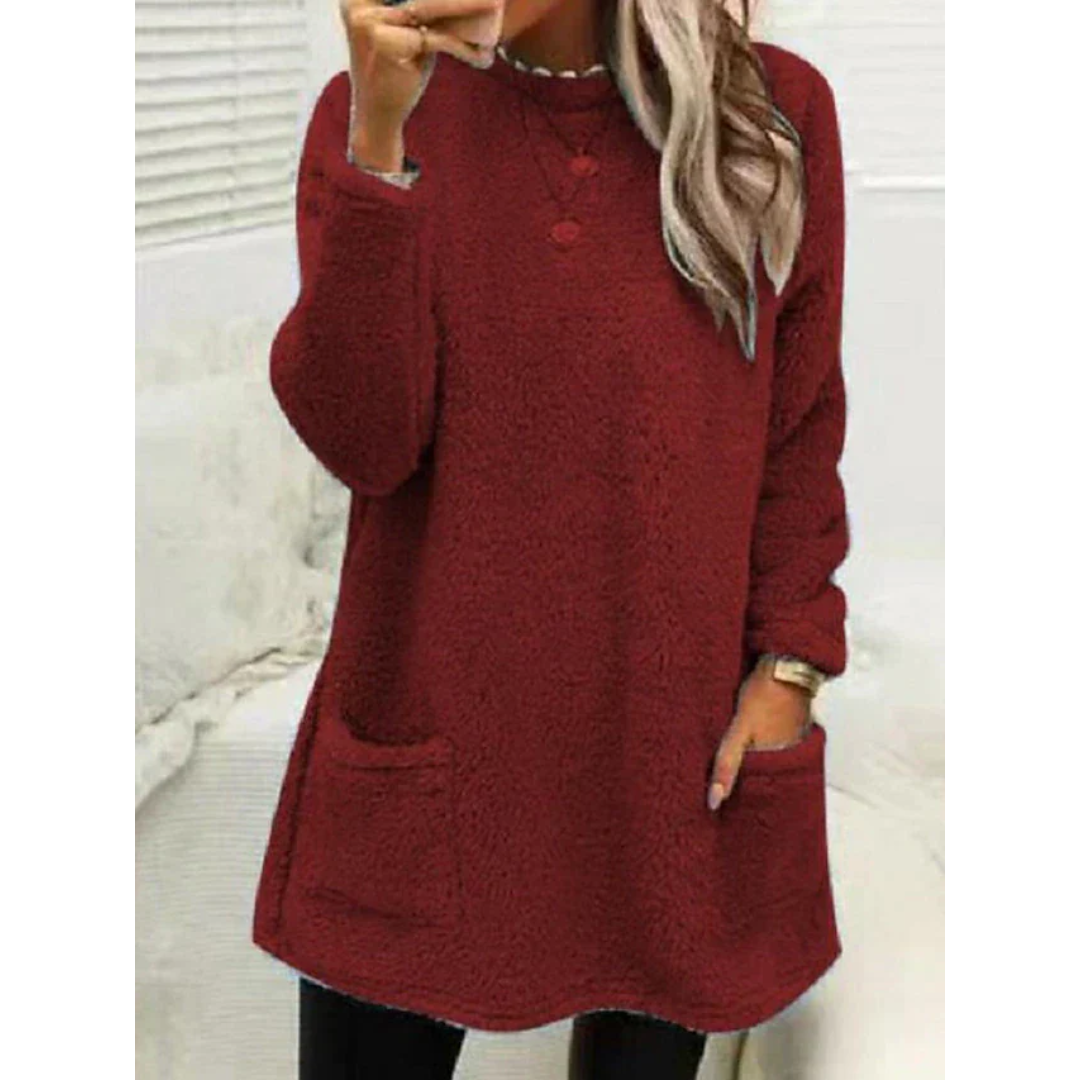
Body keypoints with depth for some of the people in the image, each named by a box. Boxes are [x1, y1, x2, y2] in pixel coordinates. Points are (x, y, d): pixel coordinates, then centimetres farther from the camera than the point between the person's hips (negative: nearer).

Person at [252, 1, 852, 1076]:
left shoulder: (777, 111, -2)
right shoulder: (372, 111, -3)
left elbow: (801, 431, 5)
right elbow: (361, 442, -14)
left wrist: (792, 665, -2)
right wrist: (379, 136, -21)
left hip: (683, 753, 1)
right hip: (432, 733, 0)